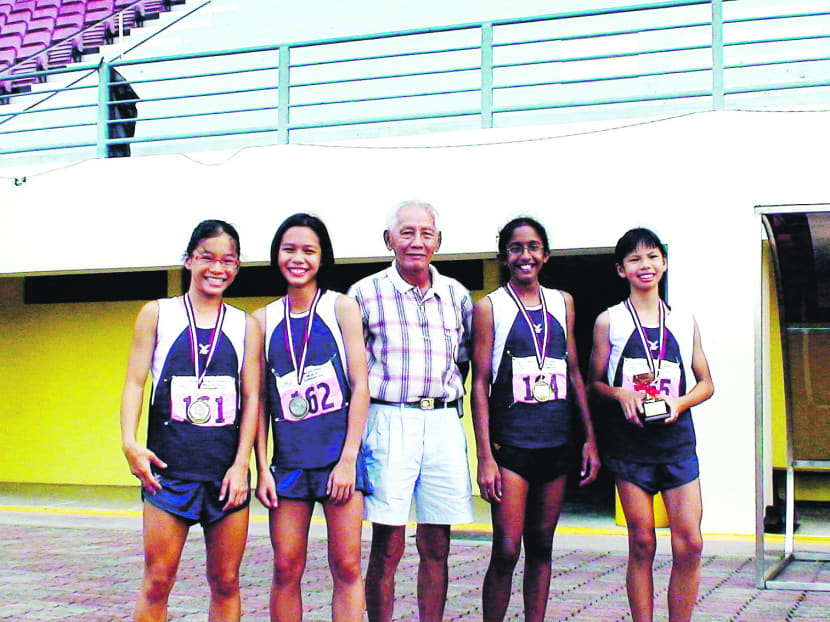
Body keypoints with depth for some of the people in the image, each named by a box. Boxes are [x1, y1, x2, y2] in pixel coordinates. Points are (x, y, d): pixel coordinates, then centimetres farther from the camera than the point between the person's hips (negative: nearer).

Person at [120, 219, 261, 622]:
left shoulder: (246, 325, 8)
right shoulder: (158, 314, 6)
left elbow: (251, 397, 5)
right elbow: (135, 382, 1)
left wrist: (241, 464, -4)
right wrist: (129, 441, -14)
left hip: (226, 468, 2)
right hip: (168, 467, -1)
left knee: (225, 581, 6)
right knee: (158, 580, -3)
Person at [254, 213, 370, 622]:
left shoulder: (341, 306, 1)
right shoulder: (264, 319, 9)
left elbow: (360, 386, -3)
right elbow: (260, 399, 9)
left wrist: (348, 459, -10)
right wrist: (262, 469, 2)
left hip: (340, 451, -2)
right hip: (289, 459, 2)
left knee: (346, 565, -2)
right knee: (286, 569, 2)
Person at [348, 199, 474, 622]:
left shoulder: (456, 295, 11)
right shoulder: (366, 293, 1)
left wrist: (447, 396, 8)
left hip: (444, 424, 3)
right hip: (389, 422, -3)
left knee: (436, 547, 7)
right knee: (387, 547, -2)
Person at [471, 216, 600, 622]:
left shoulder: (562, 303, 11)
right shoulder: (489, 307, -1)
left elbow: (574, 373, 15)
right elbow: (480, 383, -5)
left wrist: (590, 438, 9)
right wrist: (485, 456, -11)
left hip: (556, 441, 4)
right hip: (510, 441, -4)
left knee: (542, 546, 9)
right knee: (506, 550, -8)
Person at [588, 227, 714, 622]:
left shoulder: (684, 322, 10)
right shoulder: (609, 321, 5)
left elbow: (706, 383, 14)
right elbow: (595, 383, 7)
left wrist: (680, 401, -6)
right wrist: (621, 394, -13)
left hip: (677, 437, 2)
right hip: (630, 439, -1)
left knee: (690, 544, -7)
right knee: (642, 544, 2)